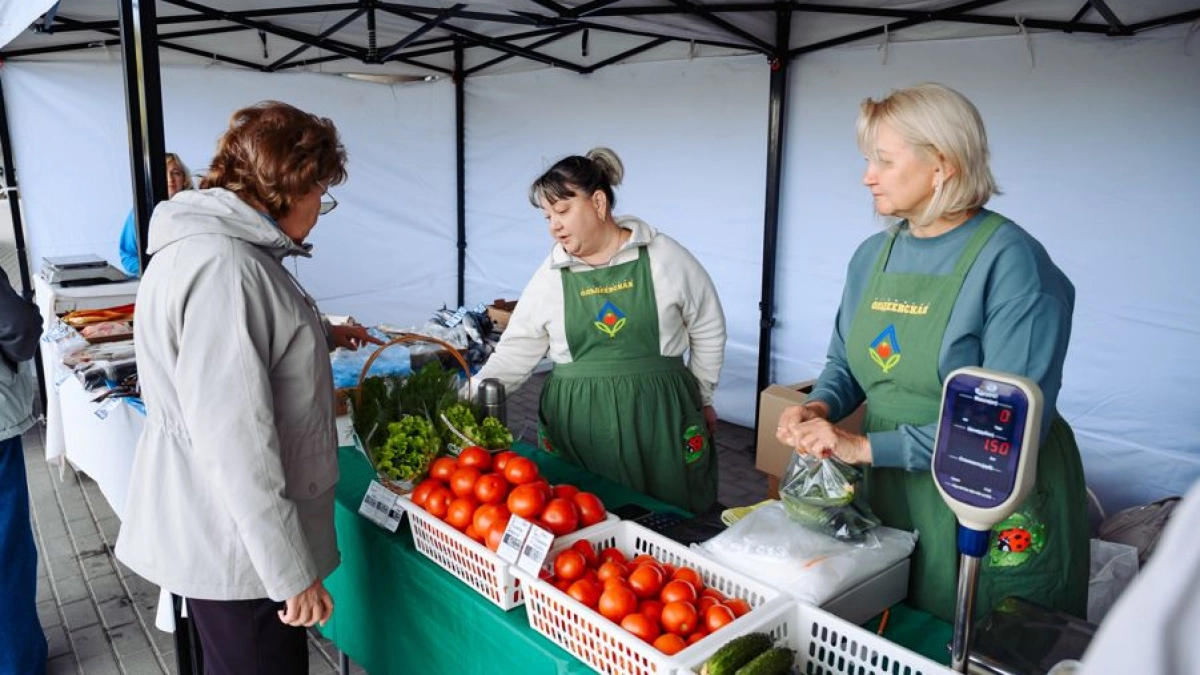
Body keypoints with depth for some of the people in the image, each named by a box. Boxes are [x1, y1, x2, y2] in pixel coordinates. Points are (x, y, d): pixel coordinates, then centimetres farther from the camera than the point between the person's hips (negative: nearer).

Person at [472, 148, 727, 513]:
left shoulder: (665, 257, -2)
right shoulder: (551, 275, 3)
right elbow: (515, 352, 3)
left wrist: (701, 398, 15)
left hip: (660, 419, -1)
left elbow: (708, 331, 9)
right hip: (576, 426, 1)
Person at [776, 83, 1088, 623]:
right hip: (891, 498, 6)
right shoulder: (872, 256, 4)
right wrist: (819, 407, -9)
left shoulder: (1010, 260, -18)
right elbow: (845, 364, 14)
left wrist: (867, 446, -24)